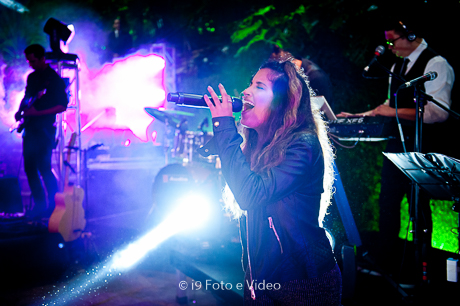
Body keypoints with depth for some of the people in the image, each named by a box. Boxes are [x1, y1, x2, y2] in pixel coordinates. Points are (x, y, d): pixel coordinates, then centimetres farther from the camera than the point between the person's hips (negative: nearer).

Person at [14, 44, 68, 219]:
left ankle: (54, 206, -1)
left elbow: (62, 106, -13)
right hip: (30, 128, 8)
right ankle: (40, 205, 14)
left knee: (44, 167, -12)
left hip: (45, 129, -8)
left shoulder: (54, 79, -8)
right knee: (29, 168, 6)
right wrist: (20, 110, 7)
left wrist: (37, 112, -19)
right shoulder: (32, 77, 15)